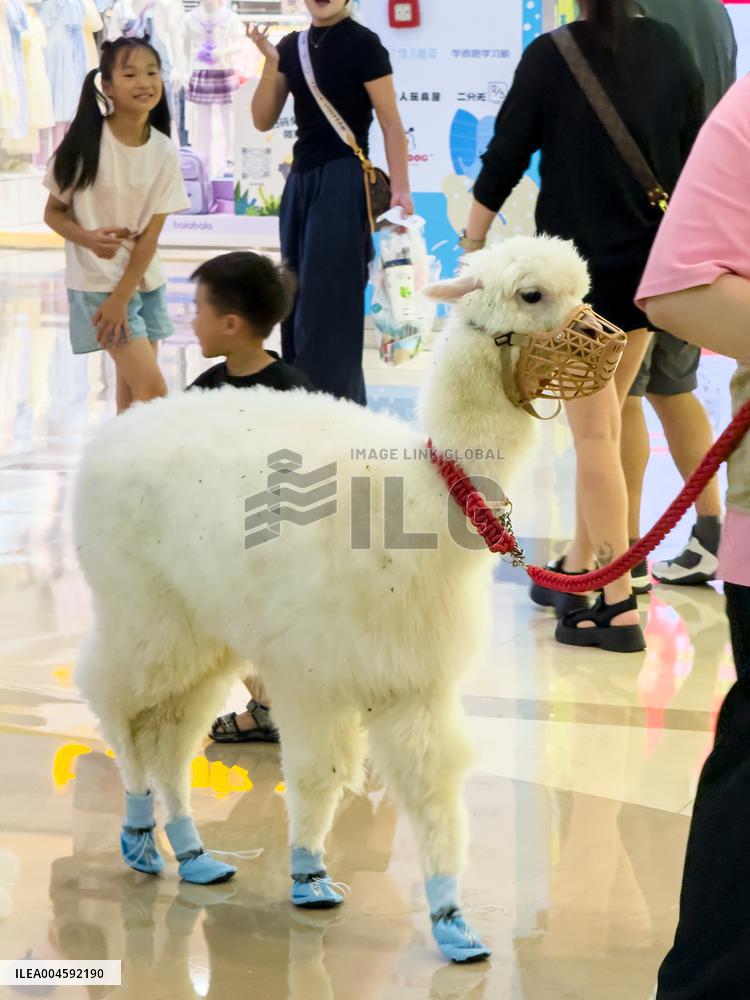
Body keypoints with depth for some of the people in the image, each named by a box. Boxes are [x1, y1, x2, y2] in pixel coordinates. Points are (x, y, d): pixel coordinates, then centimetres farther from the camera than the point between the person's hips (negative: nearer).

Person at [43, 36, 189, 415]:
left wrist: (121, 298, -12)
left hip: (144, 283, 4)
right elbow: (52, 212, -5)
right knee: (153, 390, -11)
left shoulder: (165, 152, -5)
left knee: (133, 393, 9)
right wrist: (88, 238, -26)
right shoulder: (85, 142, -14)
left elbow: (150, 234, -6)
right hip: (98, 284, -4)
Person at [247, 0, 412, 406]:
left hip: (343, 182, -7)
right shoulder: (292, 46, 10)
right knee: (298, 303, 10)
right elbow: (263, 121, 8)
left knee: (328, 304, -9)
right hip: (300, 180, 7)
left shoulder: (362, 43, -9)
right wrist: (271, 65, -7)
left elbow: (391, 124, -10)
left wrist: (400, 189, -19)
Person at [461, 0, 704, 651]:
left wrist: (472, 243, 6)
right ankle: (579, 569, 29)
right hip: (652, 263, 5)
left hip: (577, 262, -4)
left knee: (593, 432, -2)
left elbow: (505, 158, -7)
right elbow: (696, 157, 7)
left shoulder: (550, 56, -10)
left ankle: (618, 606, -6)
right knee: (604, 422, 18)